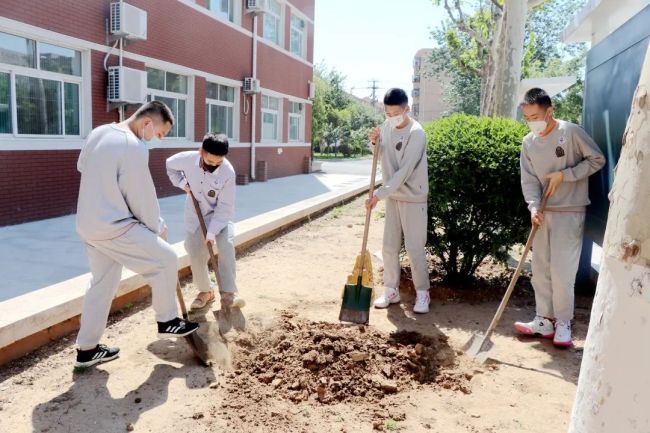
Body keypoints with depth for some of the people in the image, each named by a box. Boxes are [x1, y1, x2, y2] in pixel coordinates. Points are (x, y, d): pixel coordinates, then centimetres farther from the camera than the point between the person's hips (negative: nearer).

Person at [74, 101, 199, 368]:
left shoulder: (99, 133, 8)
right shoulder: (134, 147, -20)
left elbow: (82, 165, 23)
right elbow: (142, 197, -14)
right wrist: (157, 227, 1)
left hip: (88, 224, 9)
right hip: (114, 227, -9)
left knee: (103, 283, 17)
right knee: (166, 260, 2)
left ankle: (87, 349, 26)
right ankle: (166, 322, 17)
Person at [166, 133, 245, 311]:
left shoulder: (228, 172, -28)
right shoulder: (188, 159, -21)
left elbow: (225, 207, -24)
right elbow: (170, 165, 4)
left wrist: (211, 232, -29)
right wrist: (182, 183, -11)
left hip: (219, 215, -2)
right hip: (195, 215, 3)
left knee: (226, 246, -25)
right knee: (196, 256, 2)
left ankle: (228, 295, -22)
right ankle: (206, 291, 24)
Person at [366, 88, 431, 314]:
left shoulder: (416, 133, -19)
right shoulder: (387, 126, 3)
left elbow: (404, 172, -24)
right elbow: (380, 156, 16)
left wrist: (378, 195, -27)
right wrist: (375, 142, -6)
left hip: (413, 198, -6)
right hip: (392, 196, 6)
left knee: (414, 248, -3)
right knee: (389, 247, 8)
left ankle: (422, 293, 13)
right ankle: (391, 290, 21)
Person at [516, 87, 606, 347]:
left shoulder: (571, 132, -10)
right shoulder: (528, 143, 4)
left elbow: (597, 160, -6)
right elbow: (529, 179, 0)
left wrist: (564, 175, -15)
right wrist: (534, 206, -15)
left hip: (569, 212, -5)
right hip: (543, 213, 6)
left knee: (561, 270, -6)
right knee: (540, 269, 8)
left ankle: (563, 323, 10)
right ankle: (545, 320, 20)